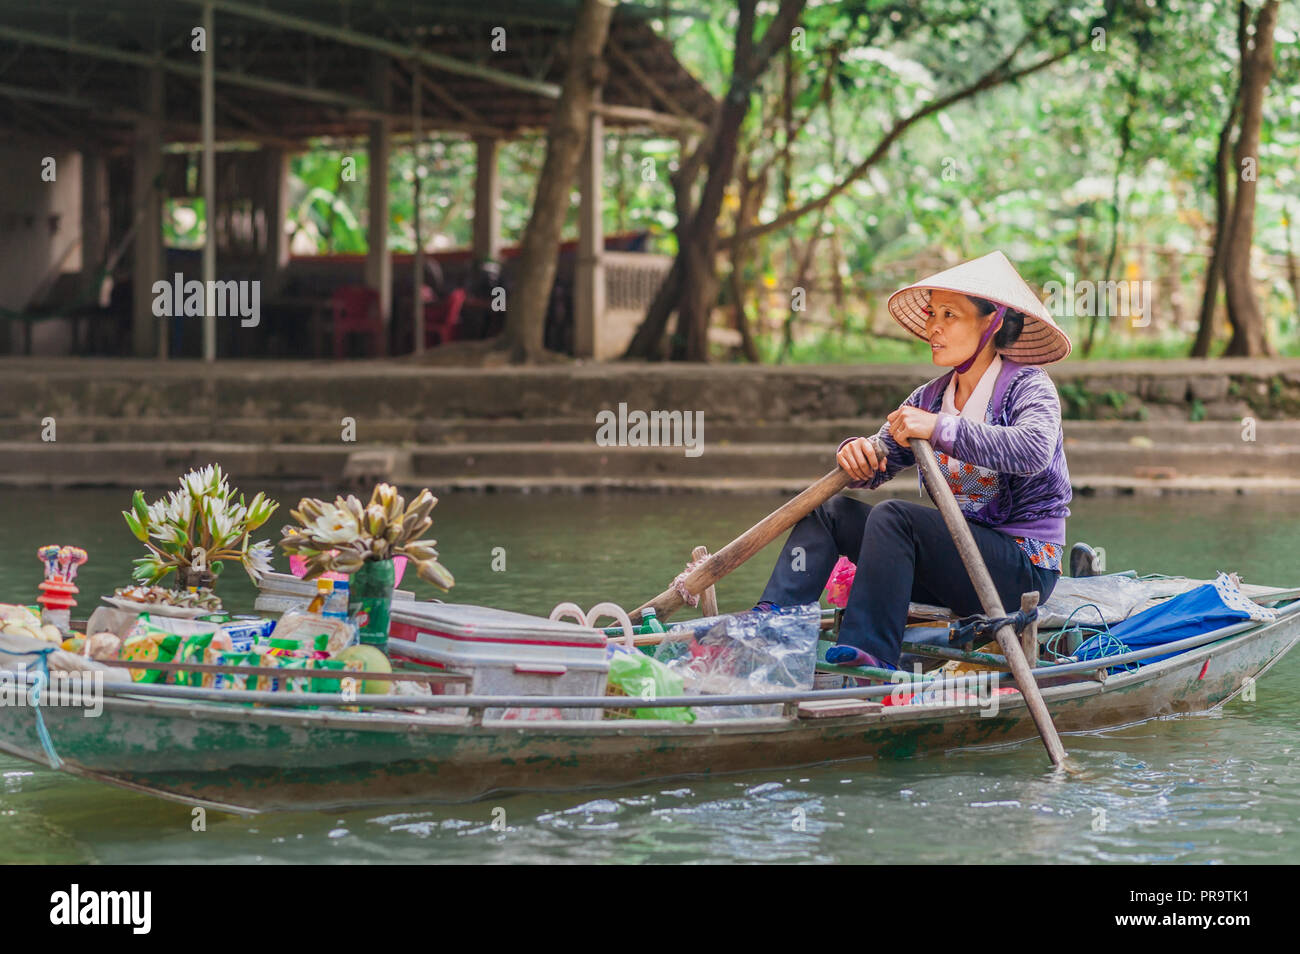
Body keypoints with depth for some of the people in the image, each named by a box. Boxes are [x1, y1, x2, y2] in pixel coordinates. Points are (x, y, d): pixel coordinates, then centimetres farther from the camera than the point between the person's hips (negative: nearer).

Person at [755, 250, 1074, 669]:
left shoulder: (1028, 387, -8)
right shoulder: (931, 396, 12)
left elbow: (1034, 449, -30)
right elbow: (876, 465, 8)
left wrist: (941, 429, -31)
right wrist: (857, 453, -17)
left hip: (1024, 567, -7)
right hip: (959, 550, 7)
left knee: (892, 516, -27)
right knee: (831, 510, 0)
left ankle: (869, 654, -35)